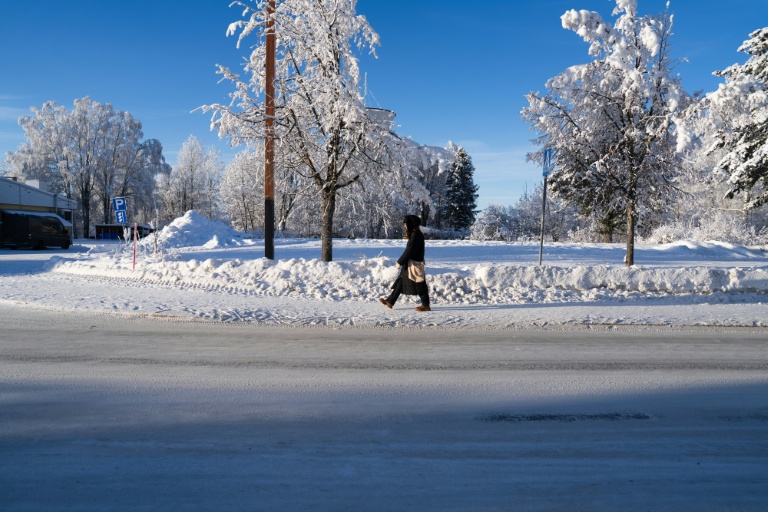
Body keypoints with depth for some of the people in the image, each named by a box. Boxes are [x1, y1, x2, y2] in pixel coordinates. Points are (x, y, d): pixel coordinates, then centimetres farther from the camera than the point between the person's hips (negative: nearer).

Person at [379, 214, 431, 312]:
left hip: (415, 264, -10)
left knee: (419, 284, -1)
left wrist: (400, 262, -15)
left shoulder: (416, 235, -19)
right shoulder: (414, 233, 11)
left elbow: (409, 250, -21)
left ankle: (426, 305, 9)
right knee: (400, 282, 11)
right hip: (410, 263, 10)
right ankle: (390, 301, 15)